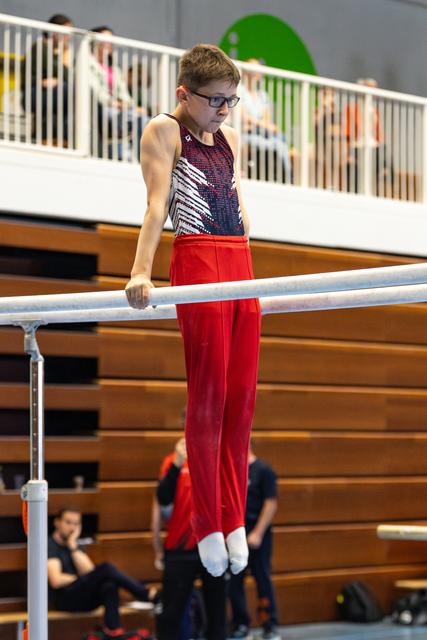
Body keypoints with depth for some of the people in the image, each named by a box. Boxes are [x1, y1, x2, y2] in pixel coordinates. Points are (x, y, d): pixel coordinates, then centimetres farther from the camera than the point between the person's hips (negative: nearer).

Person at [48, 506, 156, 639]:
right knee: (106, 569, -25)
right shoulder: (49, 546, -3)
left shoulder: (74, 545, 19)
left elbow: (88, 572, 1)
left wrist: (73, 547, -4)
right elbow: (56, 581, -17)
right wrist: (79, 578, -3)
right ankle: (149, 595, -21)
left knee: (109, 585, -27)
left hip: (82, 597, 7)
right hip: (65, 599, -7)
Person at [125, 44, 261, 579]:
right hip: (198, 260, -6)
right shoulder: (164, 131, 1)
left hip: (240, 265, 6)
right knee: (208, 394, -5)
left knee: (241, 394, 3)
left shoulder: (228, 138, 19)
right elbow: (157, 202, -10)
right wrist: (141, 271, -19)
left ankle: (233, 519, 9)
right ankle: (207, 525, 1)